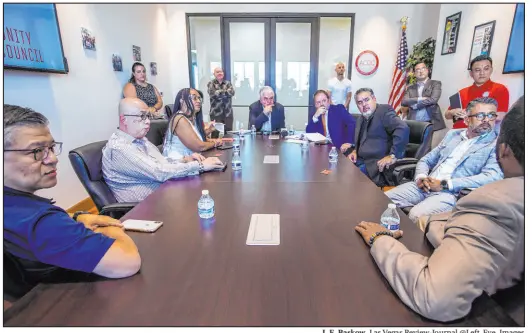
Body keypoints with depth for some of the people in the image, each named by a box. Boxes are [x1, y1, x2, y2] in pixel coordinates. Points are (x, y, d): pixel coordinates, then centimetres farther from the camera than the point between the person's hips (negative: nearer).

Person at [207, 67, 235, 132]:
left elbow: (232, 92, -6)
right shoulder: (211, 84, 5)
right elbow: (212, 94, -14)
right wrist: (226, 92, -6)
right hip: (216, 113, -3)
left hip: (228, 113, 3)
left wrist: (219, 92, -11)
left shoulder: (228, 83, 13)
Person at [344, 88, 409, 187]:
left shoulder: (384, 110, -7)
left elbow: (403, 129, -21)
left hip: (377, 166, -7)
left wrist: (393, 156, -25)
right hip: (361, 161, 8)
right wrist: (355, 150, 3)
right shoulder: (362, 118, 16)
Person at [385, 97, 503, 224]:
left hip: (453, 194, -5)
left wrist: (445, 184, -18)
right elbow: (426, 160, 18)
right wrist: (421, 178, -6)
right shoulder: (452, 134, 18)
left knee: (416, 215, -33)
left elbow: (492, 177, -14)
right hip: (424, 186, 5)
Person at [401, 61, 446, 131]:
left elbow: (433, 100, -7)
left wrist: (415, 105, -2)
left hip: (432, 123, -2)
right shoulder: (410, 88, 17)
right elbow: (403, 102, 0)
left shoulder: (435, 83, 9)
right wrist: (419, 99, -11)